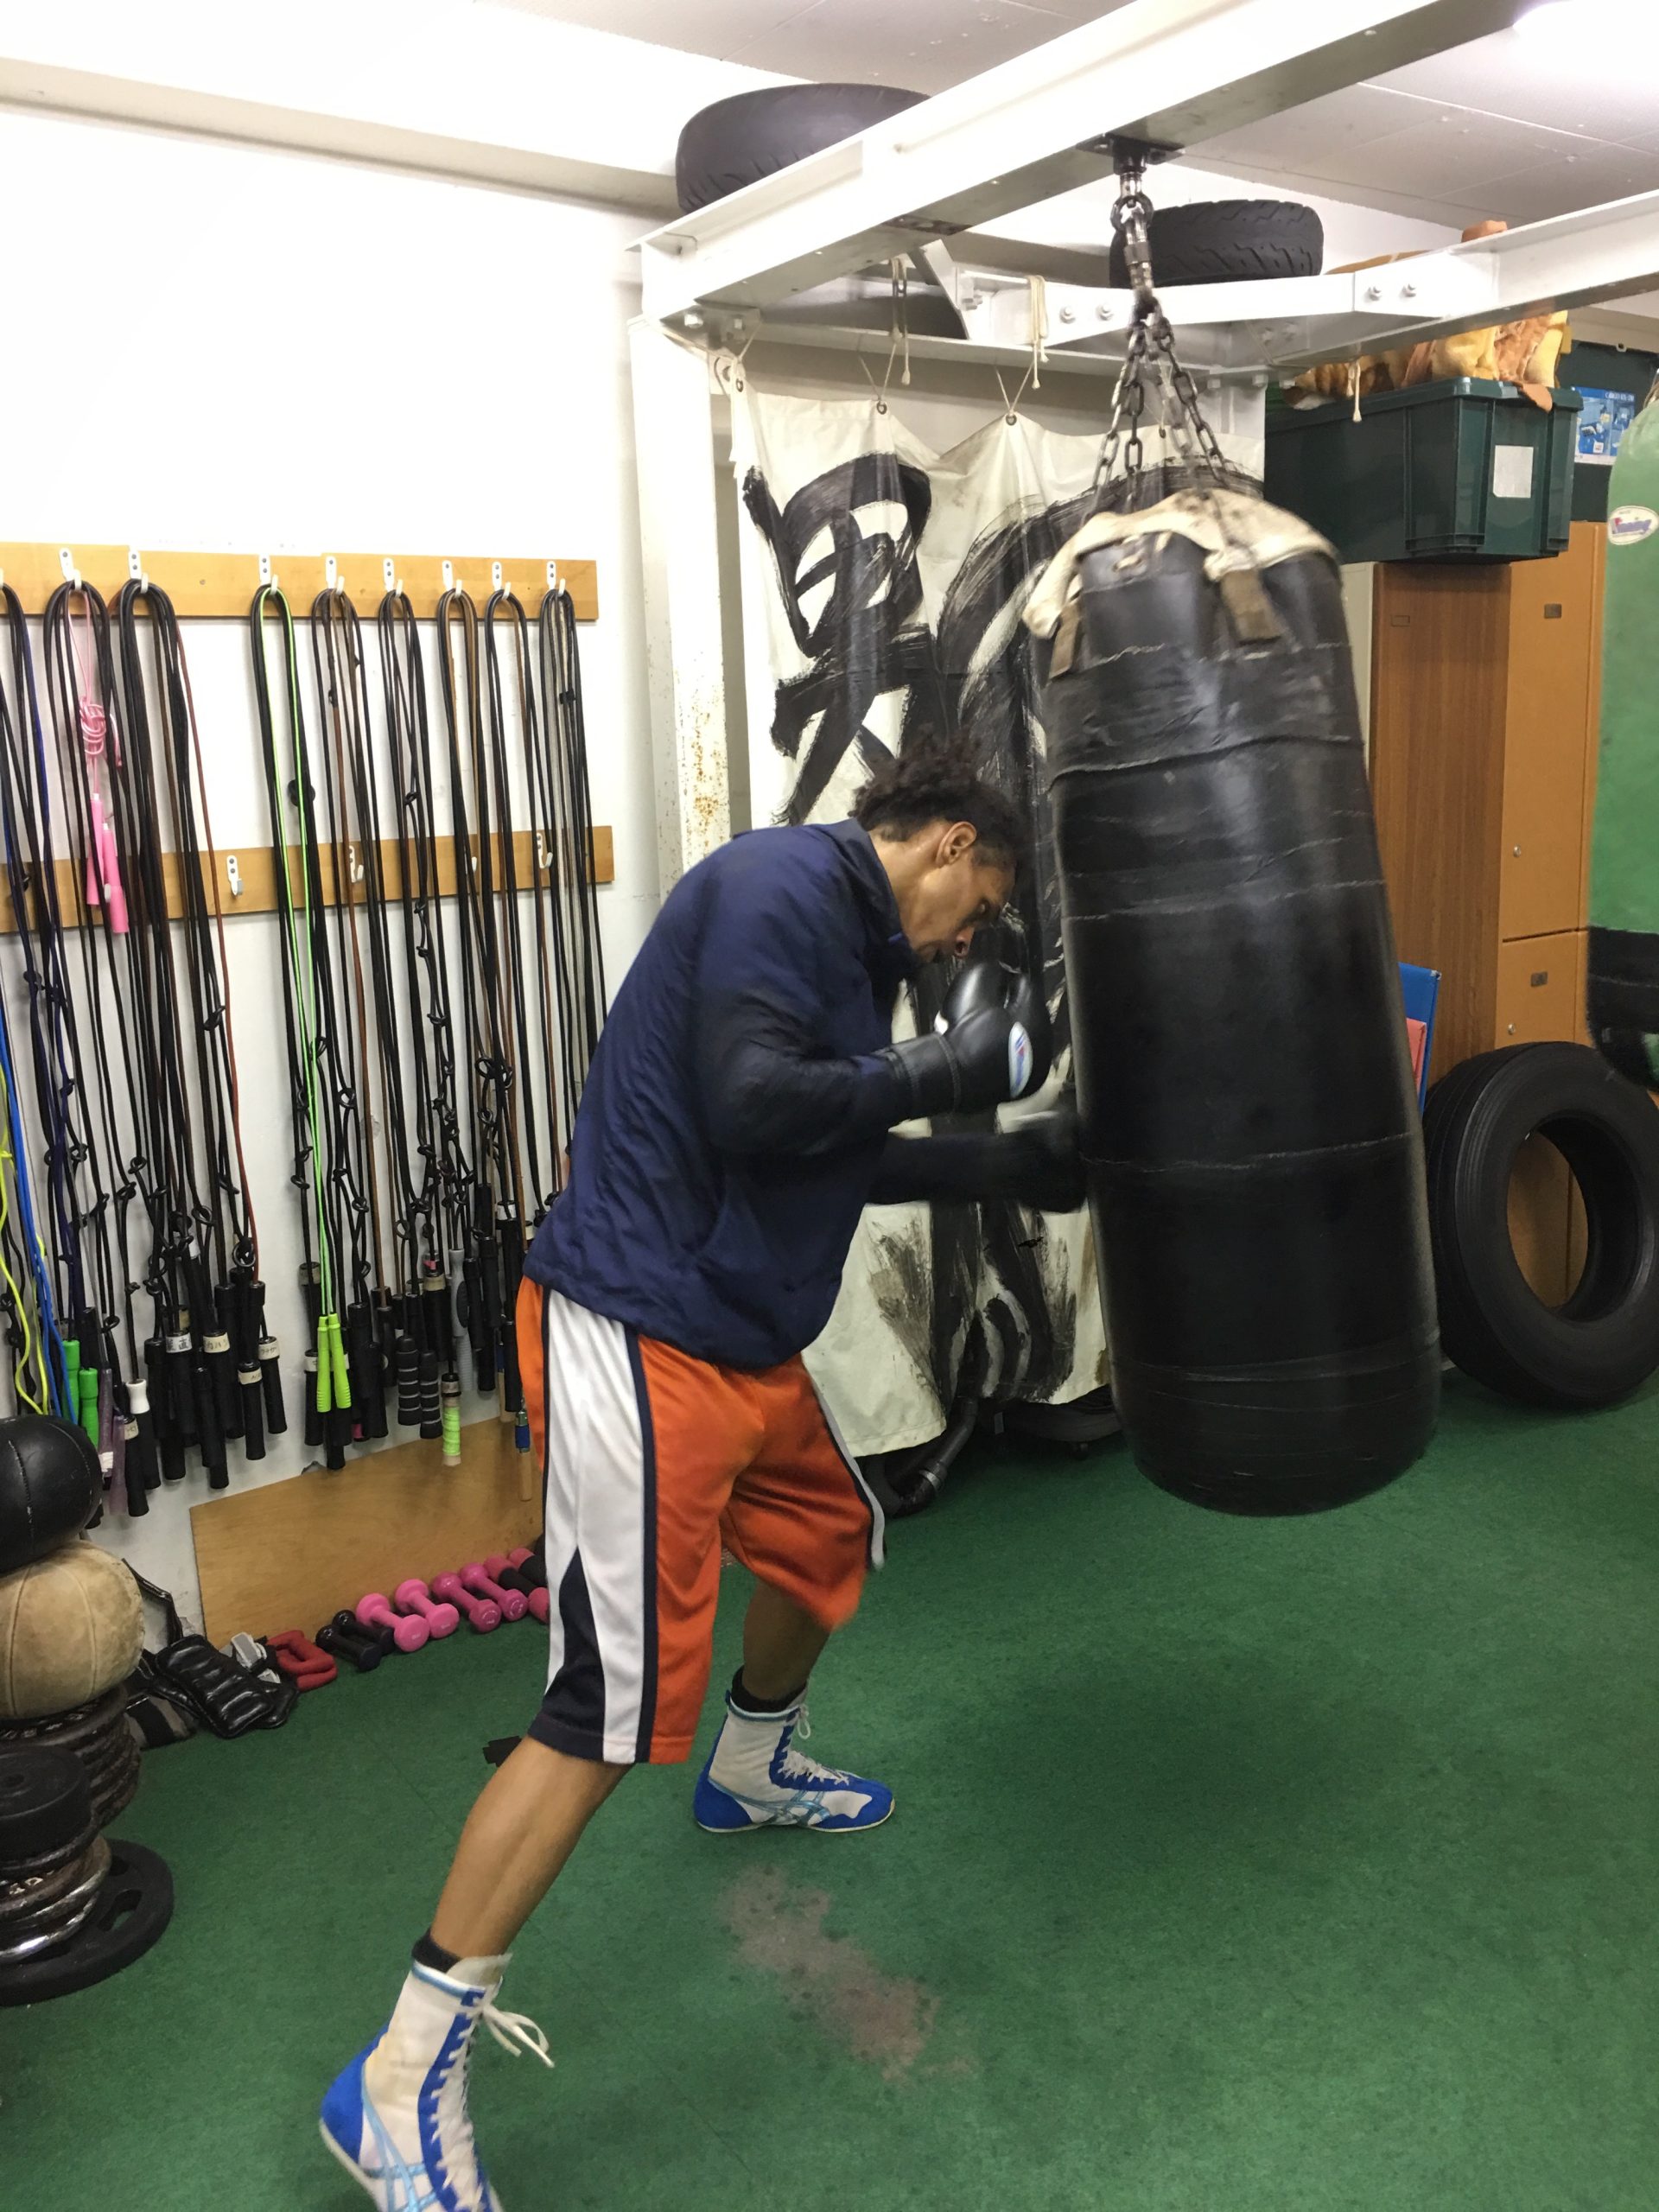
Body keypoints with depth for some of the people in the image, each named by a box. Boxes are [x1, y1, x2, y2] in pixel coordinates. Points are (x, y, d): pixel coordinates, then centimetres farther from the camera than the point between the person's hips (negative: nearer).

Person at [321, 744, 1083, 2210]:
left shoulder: (848, 936, 15)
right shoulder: (777, 884, -14)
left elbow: (841, 1156, 19)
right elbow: (755, 1108, -25)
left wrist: (1001, 1165, 18)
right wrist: (945, 1071, -15)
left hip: (743, 1339, 11)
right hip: (643, 1333, -11)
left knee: (824, 1538, 28)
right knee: (614, 1711, -8)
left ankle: (753, 1773, 57)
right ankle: (402, 2086, 5)